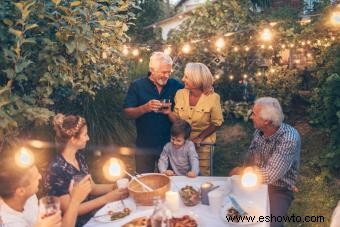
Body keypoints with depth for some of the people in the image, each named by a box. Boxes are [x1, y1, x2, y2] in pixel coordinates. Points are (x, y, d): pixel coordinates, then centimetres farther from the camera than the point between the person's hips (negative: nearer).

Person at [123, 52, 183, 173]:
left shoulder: (176, 86, -1)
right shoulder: (137, 86, -4)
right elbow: (127, 113, -8)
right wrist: (145, 108, -25)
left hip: (170, 144, 1)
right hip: (145, 145, -1)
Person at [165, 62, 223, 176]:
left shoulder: (213, 97, -14)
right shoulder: (180, 94, -5)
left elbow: (216, 123, -8)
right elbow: (176, 120, 2)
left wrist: (198, 138, -13)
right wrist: (169, 113, -18)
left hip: (203, 144, -3)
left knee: (202, 175, 7)